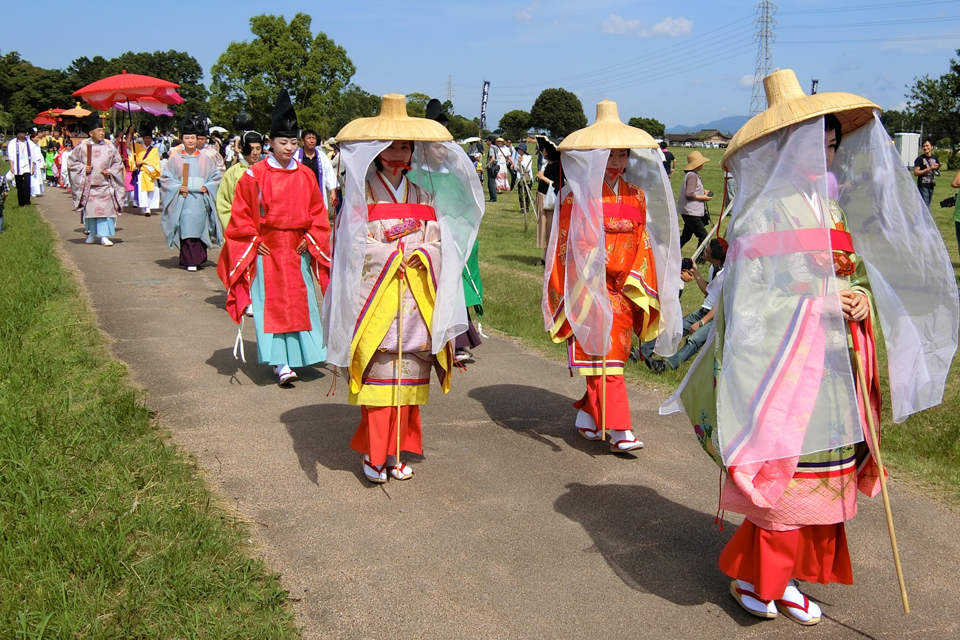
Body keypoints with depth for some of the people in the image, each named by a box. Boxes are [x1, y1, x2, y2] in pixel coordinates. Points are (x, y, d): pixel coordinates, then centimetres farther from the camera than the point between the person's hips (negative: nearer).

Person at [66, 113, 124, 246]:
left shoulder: (110, 148, 3)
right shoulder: (82, 147, 1)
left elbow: (118, 164, 11)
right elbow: (71, 162, 7)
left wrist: (110, 171, -5)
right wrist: (83, 168, -7)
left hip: (105, 185, 0)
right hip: (89, 185, 0)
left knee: (106, 209, -8)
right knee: (89, 209, 5)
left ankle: (104, 236, -6)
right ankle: (91, 234, 21)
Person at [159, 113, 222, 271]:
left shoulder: (205, 159, 9)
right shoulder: (176, 159, 7)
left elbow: (216, 176, 11)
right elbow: (165, 177, 7)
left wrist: (206, 187, -5)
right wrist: (178, 187, -8)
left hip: (200, 200, 1)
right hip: (183, 200, -1)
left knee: (199, 229, 0)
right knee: (187, 231, -6)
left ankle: (198, 259, 11)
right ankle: (190, 261, -4)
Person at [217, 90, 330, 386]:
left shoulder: (306, 176, 7)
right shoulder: (254, 175, -4)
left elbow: (317, 212, 12)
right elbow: (240, 213, -1)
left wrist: (310, 238, 0)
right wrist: (253, 241, -7)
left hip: (297, 248, 4)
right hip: (266, 249, -4)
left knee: (300, 301, 6)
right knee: (271, 302, -5)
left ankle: (298, 353, 21)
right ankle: (280, 362, -7)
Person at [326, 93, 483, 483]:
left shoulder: (424, 192, 15)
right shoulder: (362, 190, 3)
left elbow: (435, 243, 9)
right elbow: (354, 243, -5)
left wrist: (416, 256, -8)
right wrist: (395, 257, -10)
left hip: (416, 299, 4)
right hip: (375, 295, -4)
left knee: (410, 373, 5)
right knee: (378, 374, -6)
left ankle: (396, 450, 15)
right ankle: (374, 454, 3)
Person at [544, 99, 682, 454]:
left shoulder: (636, 196, 10)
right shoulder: (577, 195, -5)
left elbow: (642, 242, 12)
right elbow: (566, 245, -4)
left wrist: (635, 281, 0)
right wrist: (566, 295, -7)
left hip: (624, 290, 6)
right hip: (589, 288, -5)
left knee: (613, 355, 12)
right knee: (602, 356, -7)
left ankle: (588, 415, 28)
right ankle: (619, 430, -7)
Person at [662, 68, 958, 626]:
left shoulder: (835, 208, 12)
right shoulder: (762, 213, -9)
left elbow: (859, 275, 15)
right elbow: (748, 297, -14)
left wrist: (864, 299, -6)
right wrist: (818, 303, -17)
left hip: (836, 365, 7)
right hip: (785, 362, -7)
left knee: (824, 475, 11)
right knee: (784, 474, -3)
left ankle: (784, 578, 25)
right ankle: (755, 577, 18)